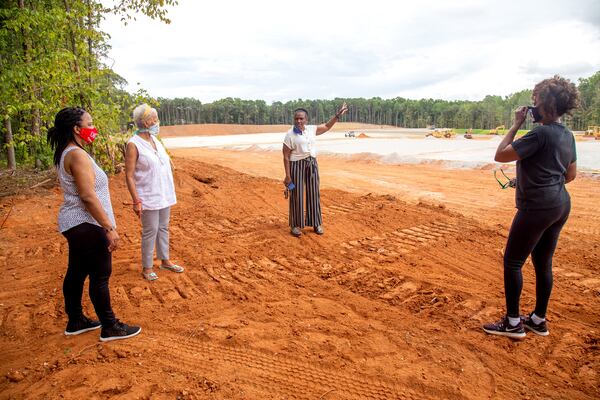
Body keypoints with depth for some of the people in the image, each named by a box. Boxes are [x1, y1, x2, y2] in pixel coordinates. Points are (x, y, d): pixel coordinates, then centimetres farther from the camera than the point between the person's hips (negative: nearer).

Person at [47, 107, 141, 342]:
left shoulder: (66, 154, 11)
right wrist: (109, 228, -23)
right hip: (87, 226, -10)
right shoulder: (78, 155, -20)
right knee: (100, 276, 0)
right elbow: (88, 196, -25)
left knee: (76, 273, 17)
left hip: (74, 224, 10)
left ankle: (75, 322, 31)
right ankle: (110, 328, 11)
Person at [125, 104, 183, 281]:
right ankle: (147, 267, 16)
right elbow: (129, 175, -16)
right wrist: (136, 201, -19)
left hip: (165, 195, 7)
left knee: (163, 228, 15)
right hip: (149, 198, -7)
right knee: (150, 231, 1)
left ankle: (165, 261, 29)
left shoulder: (155, 139, 8)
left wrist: (170, 192, 16)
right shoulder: (133, 144, -15)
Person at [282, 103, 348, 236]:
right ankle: (296, 225, 13)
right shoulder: (290, 135, -11)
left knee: (313, 194, 9)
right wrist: (287, 176, -14)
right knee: (297, 195, 1)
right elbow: (286, 157, -11)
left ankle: (316, 223, 21)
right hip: (297, 165, -5)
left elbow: (327, 126, 21)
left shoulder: (312, 129, 4)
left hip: (312, 164, 5)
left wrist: (338, 115, 13)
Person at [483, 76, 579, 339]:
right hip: (561, 204, 9)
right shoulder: (567, 135, 11)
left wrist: (516, 125, -8)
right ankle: (539, 320, 27)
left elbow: (500, 155, -16)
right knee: (543, 263, 16)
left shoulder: (540, 133, -17)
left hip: (537, 207, -9)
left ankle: (512, 323, 9)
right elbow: (571, 175, 18)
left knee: (512, 262, 1)